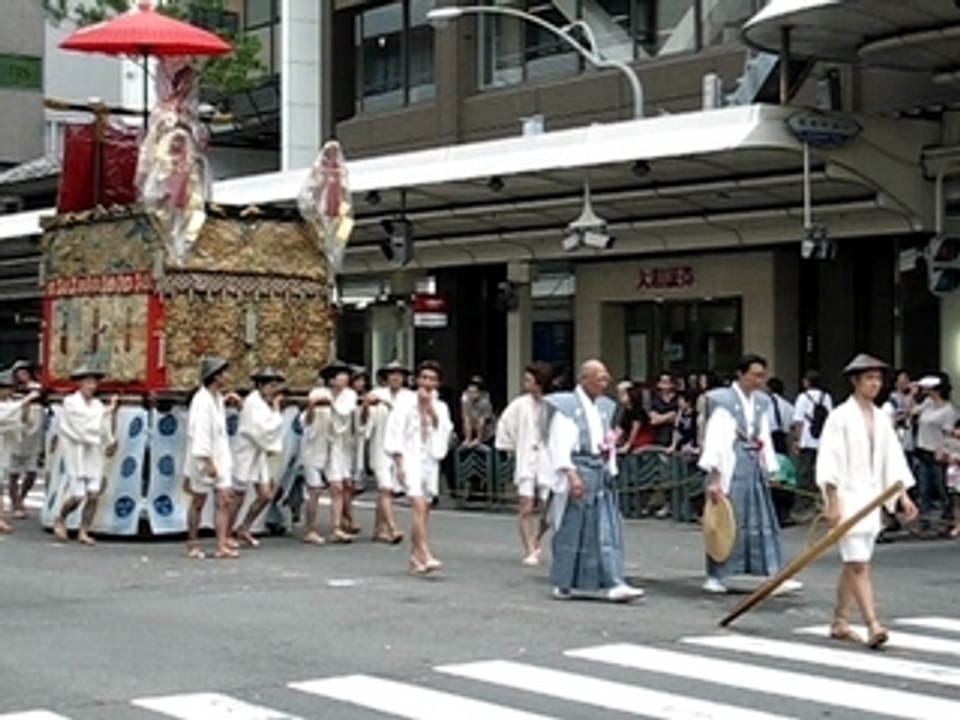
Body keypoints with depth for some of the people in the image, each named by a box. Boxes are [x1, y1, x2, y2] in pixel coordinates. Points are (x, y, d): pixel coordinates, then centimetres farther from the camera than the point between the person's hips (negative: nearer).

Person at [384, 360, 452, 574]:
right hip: (411, 459, -5)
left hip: (430, 460, 5)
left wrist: (431, 408, -12)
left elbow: (444, 431, -5)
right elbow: (395, 434, -4)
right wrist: (399, 464, -11)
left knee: (424, 510, 8)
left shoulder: (440, 407, 12)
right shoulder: (405, 403, -1)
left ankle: (415, 556, 18)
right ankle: (425, 555, -25)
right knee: (419, 506, -17)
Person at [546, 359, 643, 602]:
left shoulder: (604, 407, 15)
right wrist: (571, 474, -21)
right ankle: (564, 584, 14)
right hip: (578, 470, -6)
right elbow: (560, 444, -12)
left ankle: (613, 584, -6)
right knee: (571, 530, 2)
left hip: (601, 472, 6)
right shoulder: (567, 406, -6)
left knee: (607, 530, -1)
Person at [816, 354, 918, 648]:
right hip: (848, 496, -7)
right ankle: (872, 626, -16)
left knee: (852, 565, 12)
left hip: (872, 497, 7)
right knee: (858, 564, -11)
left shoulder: (880, 419, 12)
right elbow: (829, 460, -11)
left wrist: (903, 494, 6)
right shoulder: (841, 417, -8)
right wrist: (832, 501, -15)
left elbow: (893, 458, 13)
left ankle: (839, 622, 20)